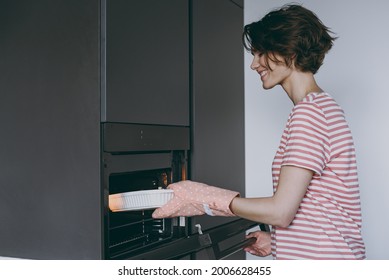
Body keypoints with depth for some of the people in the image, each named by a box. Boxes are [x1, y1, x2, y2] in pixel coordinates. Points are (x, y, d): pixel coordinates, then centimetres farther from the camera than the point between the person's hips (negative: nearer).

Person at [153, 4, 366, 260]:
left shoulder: (309, 111, -16)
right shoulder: (323, 106, 14)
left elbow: (281, 211, -20)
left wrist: (206, 199, -12)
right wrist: (277, 241, 16)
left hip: (320, 257, -9)